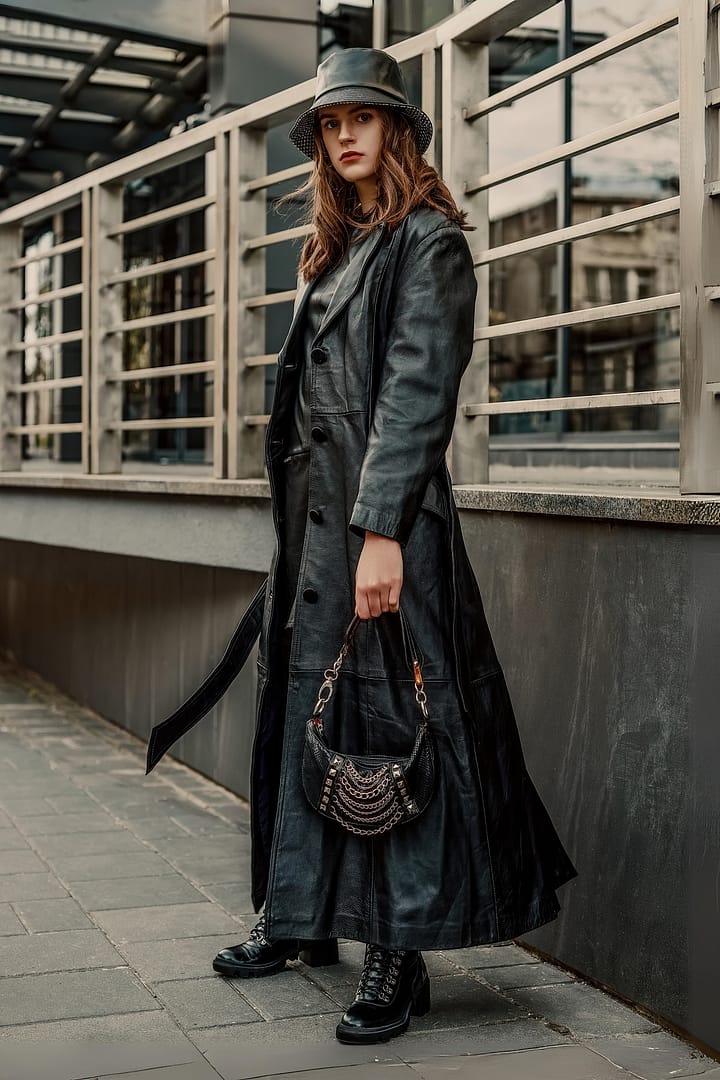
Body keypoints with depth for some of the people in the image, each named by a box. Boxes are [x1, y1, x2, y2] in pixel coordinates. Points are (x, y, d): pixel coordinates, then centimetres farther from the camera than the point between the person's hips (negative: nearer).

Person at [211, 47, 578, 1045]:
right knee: (307, 706, 11)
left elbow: (416, 390, -14)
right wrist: (302, 519, 14)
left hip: (387, 514, -8)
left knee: (389, 714, -5)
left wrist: (381, 530, -21)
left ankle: (400, 952, 4)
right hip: (315, 512, 8)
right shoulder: (335, 253, 20)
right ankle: (303, 916, 23)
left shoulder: (428, 240, -4)